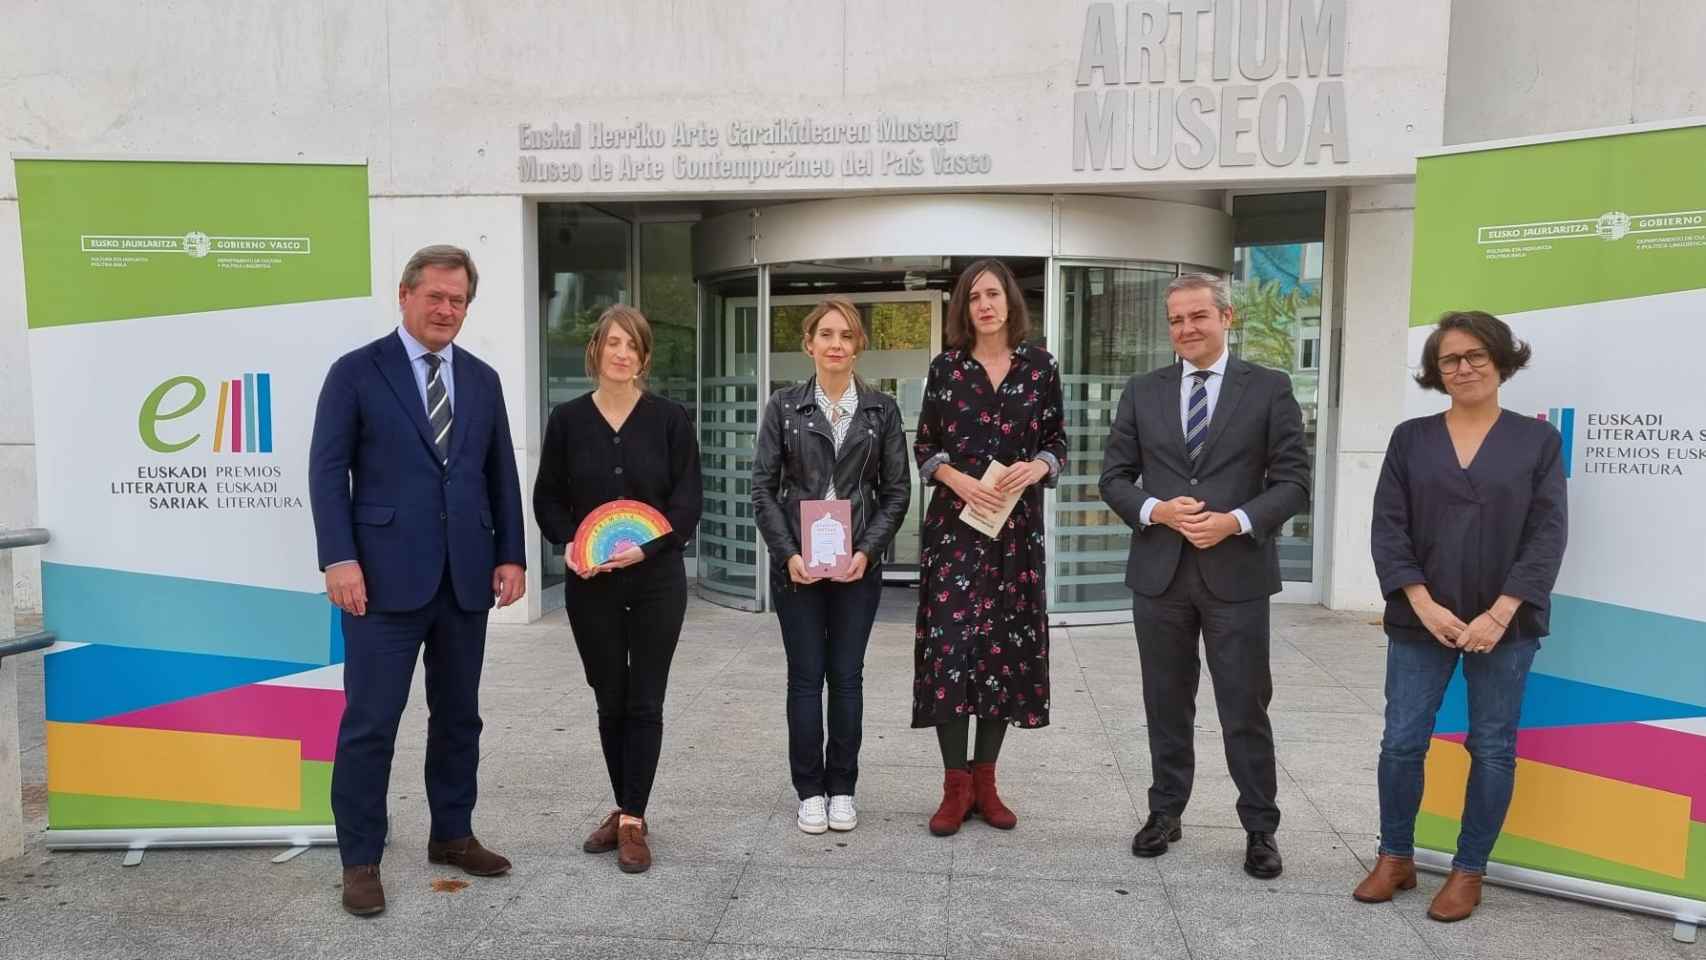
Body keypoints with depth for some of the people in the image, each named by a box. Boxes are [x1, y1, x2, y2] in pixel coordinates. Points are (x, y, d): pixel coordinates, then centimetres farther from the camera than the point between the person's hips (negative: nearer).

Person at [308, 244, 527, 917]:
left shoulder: (482, 379, 12)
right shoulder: (356, 372, -1)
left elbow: (501, 474, 13)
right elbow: (328, 470, -5)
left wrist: (511, 554, 5)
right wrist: (340, 559, -14)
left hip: (465, 577, 5)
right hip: (387, 577, -4)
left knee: (458, 715, 14)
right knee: (370, 721, 0)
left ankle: (452, 835, 29)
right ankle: (360, 860, 13)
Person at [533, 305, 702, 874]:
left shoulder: (669, 419, -2)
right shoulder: (568, 420, 3)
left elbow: (687, 500, -4)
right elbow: (548, 497, 7)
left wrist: (647, 547, -19)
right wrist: (567, 544, -12)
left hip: (656, 580, -2)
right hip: (590, 583, 2)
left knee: (644, 702, 1)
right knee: (610, 701, 11)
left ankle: (634, 821, 9)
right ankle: (624, 810, 26)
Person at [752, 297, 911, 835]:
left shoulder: (881, 409, 3)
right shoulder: (785, 407, 2)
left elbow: (897, 491, 3)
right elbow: (763, 487, 0)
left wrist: (867, 551, -10)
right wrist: (788, 554, -10)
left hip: (858, 565, 1)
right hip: (797, 564, 0)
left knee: (847, 676, 7)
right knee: (805, 677, 5)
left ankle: (841, 789, 19)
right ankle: (809, 791, 17)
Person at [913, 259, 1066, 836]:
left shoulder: (1040, 367, 5)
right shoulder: (946, 367, 4)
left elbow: (1056, 441, 9)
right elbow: (925, 447, 5)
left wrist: (1037, 466, -12)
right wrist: (958, 479, -13)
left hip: (1016, 526, 1)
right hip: (954, 523, -1)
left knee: (1007, 642, 4)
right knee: (950, 642, -6)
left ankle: (984, 780, 17)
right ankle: (955, 785, 5)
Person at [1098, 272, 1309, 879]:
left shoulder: (1268, 389, 0)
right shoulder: (1142, 392, 7)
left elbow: (1293, 481, -2)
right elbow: (1115, 477, 6)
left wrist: (1235, 521, -17)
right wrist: (1156, 510, -13)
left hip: (1237, 572, -2)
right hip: (1159, 572, 2)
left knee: (1245, 708, 4)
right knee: (1166, 703, 13)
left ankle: (1260, 828, 19)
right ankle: (1166, 811, 28)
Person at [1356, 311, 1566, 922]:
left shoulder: (1538, 439, 2)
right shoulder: (1411, 438, 5)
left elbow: (1547, 534, -4)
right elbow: (1388, 528, -1)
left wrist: (1500, 613, -14)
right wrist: (1424, 606, -12)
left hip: (1504, 623, -1)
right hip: (1421, 619, 1)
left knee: (1492, 748, 7)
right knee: (1401, 742, 2)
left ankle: (1469, 871, 22)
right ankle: (1396, 857, 21)